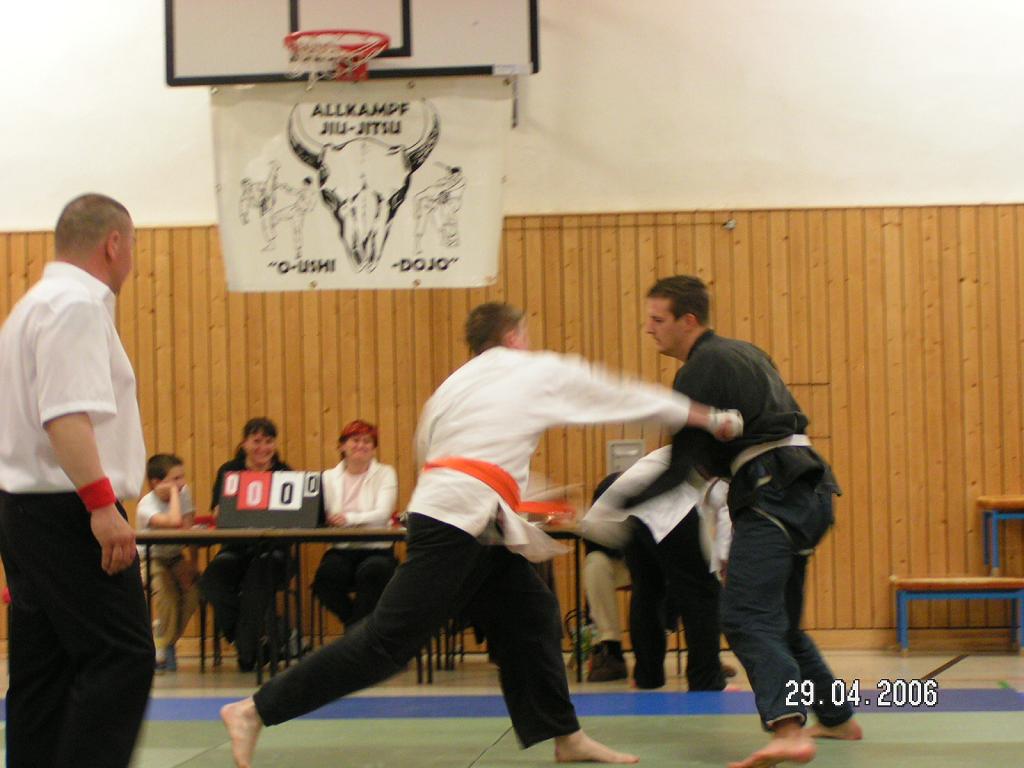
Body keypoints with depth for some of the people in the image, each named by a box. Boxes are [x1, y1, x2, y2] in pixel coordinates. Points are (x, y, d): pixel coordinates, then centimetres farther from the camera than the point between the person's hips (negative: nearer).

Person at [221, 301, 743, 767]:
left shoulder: (455, 384, 22)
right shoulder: (543, 372, 6)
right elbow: (627, 398, 13)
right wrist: (711, 418, 23)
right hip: (458, 522, -9)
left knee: (531, 616, 14)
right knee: (387, 640, -10)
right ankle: (256, 711, -10)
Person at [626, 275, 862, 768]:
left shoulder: (701, 370, -8)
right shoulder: (742, 353, 21)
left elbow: (683, 462, -11)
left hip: (774, 491, -10)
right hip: (808, 492, 10)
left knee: (746, 619, -19)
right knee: (779, 620, 23)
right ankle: (838, 719, 34)